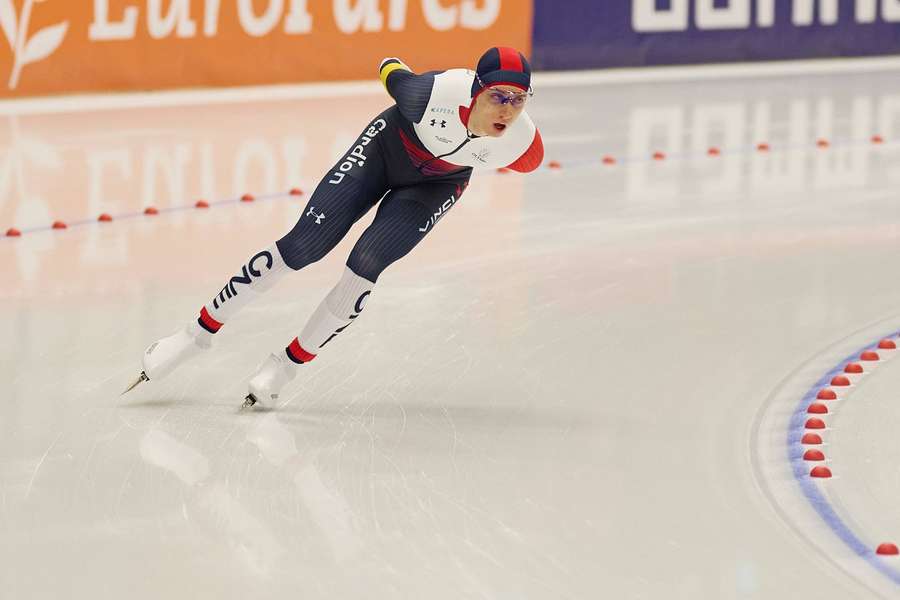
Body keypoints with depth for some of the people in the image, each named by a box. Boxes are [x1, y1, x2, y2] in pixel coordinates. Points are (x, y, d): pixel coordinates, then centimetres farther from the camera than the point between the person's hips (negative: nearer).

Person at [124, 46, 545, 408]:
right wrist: (393, 68, 8)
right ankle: (200, 331, 6)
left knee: (366, 264, -18)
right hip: (388, 146, -1)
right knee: (302, 246, -7)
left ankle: (290, 362, 1)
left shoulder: (519, 143, -32)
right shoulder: (438, 92, -38)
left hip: (435, 184, 1)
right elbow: (394, 77, -14)